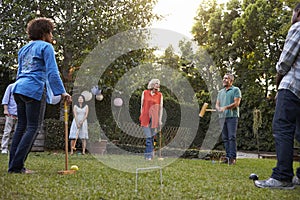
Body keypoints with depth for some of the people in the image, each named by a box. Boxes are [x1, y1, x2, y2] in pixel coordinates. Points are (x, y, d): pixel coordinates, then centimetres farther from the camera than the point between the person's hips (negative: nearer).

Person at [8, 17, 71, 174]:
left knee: (21, 126, 11)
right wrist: (62, 92, -13)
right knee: (34, 127, -4)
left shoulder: (24, 49, 24)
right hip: (34, 89, -8)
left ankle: (13, 165, 10)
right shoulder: (46, 47, 0)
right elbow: (52, 72, -11)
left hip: (19, 88, 8)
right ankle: (17, 166, -9)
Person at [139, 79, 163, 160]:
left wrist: (160, 119, 0)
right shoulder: (145, 93, 6)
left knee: (152, 137, 4)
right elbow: (142, 105, 10)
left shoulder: (159, 95, 6)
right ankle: (149, 155, -4)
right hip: (145, 118, -1)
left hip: (154, 119, 1)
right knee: (148, 137, -8)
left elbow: (160, 107, 5)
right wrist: (141, 116, 8)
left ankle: (148, 154, 17)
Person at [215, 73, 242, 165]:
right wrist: (219, 108, -6)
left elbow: (236, 103, -7)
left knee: (232, 137, -11)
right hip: (222, 117, 6)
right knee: (225, 138, 4)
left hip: (232, 116, -6)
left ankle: (232, 157, -12)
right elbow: (217, 104, 18)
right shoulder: (220, 92, 23)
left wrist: (225, 107, -18)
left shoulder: (236, 90, 4)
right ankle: (228, 156, 7)